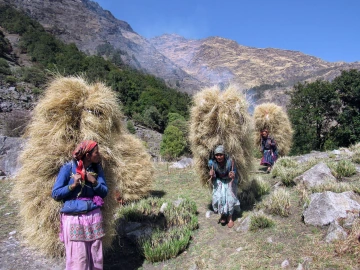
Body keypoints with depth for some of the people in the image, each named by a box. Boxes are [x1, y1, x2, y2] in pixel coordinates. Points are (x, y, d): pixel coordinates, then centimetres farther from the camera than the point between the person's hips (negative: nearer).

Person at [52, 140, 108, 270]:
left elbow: (104, 192, 2)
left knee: (95, 256, 12)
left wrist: (94, 182, -14)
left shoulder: (97, 168, 4)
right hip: (73, 218, -4)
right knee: (78, 259, 3)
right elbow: (55, 194, -7)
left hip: (94, 216, 4)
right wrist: (72, 185, -20)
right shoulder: (68, 168, -8)